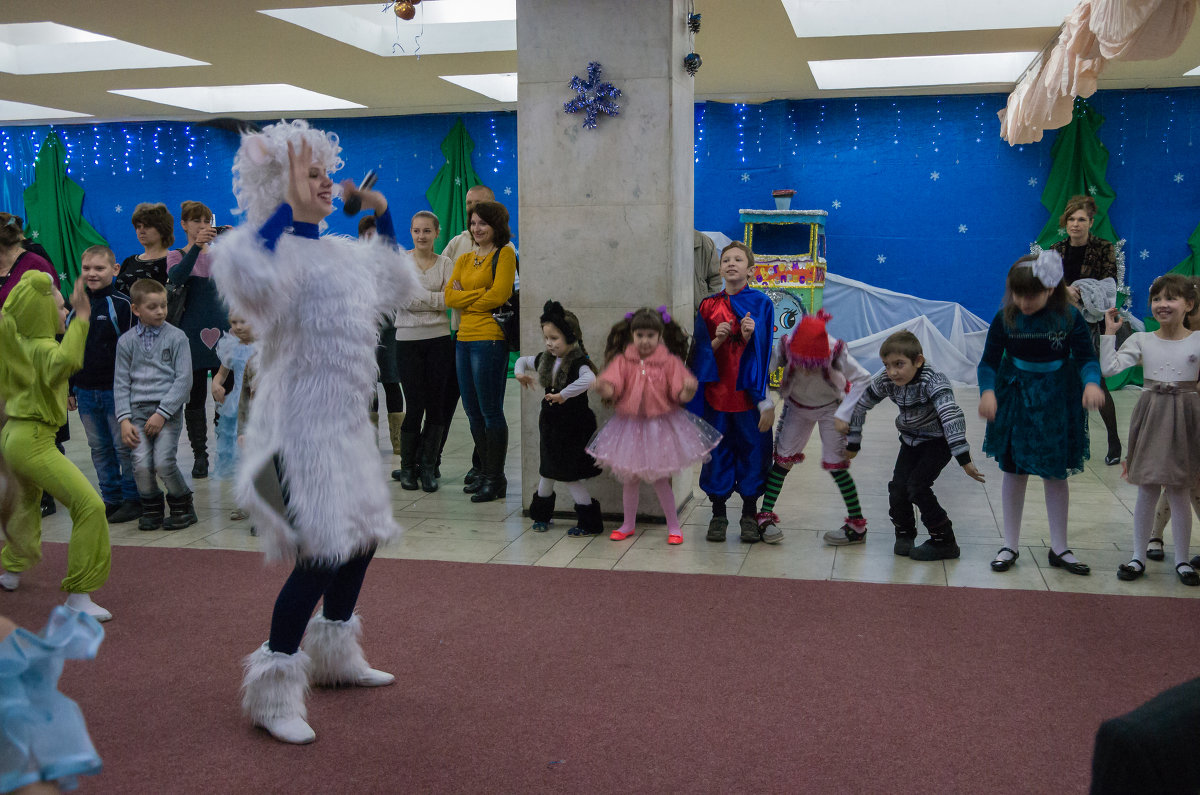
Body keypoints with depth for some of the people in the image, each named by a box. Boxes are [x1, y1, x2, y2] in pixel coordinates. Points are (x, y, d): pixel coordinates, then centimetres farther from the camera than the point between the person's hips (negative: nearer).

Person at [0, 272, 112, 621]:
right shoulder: (43, 348, -21)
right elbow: (66, 361, -45)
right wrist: (81, 319, -43)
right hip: (34, 443, -10)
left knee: (29, 500, 35)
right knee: (89, 506, -16)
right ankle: (78, 596, -16)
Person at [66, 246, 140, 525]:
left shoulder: (121, 305, -7)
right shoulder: (76, 307, 9)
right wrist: (68, 389, 13)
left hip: (115, 389, -6)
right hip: (85, 391, 6)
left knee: (124, 447, 1)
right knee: (99, 448, 12)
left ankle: (133, 499, 11)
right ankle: (111, 498, 22)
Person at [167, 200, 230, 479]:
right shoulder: (176, 256, 4)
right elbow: (176, 277, -19)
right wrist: (197, 246, -31)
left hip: (222, 330, 1)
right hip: (192, 333, -1)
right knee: (195, 396, 3)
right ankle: (200, 454, 11)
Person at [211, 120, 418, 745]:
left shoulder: (341, 252, 14)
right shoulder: (278, 250, -12)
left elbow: (397, 289, 30)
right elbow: (245, 276, -36)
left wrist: (380, 215, 22)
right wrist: (289, 207, -27)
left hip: (345, 424, 9)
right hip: (301, 425, -9)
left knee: (362, 537, 18)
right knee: (323, 553, -13)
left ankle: (334, 655, 38)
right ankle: (273, 693, 1)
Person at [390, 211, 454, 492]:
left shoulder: (446, 263, 7)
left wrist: (419, 297, -13)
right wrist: (438, 297, -11)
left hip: (439, 340, 2)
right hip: (408, 340, -2)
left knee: (436, 405, 2)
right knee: (415, 405, -2)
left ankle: (428, 467, 13)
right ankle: (407, 467, 14)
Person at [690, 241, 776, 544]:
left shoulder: (761, 304, 0)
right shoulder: (709, 306, 5)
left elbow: (764, 351, -3)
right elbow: (701, 352, 4)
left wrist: (749, 337, -21)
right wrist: (718, 340, -13)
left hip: (748, 391, -1)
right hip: (716, 392, 2)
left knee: (752, 448, 4)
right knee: (718, 450, 7)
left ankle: (749, 515, 18)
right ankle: (718, 514, 20)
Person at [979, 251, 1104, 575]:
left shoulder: (1069, 317, -13)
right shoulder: (1005, 318, -11)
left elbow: (1086, 358, -9)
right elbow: (989, 361, -9)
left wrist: (1091, 382, -30)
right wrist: (987, 391, -28)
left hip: (1056, 403, 0)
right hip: (1015, 399, 0)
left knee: (1056, 475, 9)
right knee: (1013, 471, 7)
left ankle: (1059, 549, 23)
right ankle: (1010, 546, 20)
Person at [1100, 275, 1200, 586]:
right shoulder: (1141, 340, 0)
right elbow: (1108, 368, -9)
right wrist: (1110, 331, -8)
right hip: (1150, 418, 1)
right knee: (1146, 491, 8)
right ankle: (1138, 557, 18)